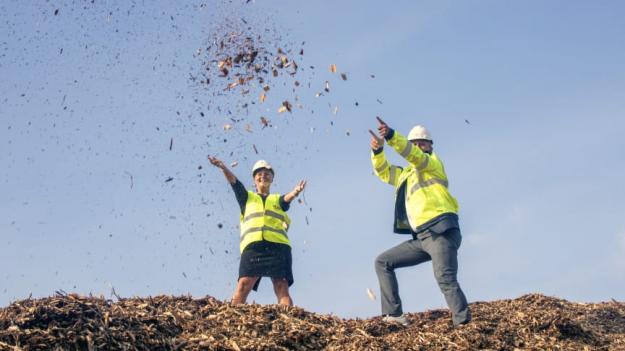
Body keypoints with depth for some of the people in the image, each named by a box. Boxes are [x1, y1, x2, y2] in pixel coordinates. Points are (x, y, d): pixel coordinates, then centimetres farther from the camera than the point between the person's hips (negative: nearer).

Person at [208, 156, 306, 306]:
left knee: (282, 287, -12)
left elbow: (287, 198, 3)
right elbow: (234, 181, 10)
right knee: (244, 284, -16)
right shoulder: (247, 197, 27)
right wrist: (223, 167, -10)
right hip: (252, 246, 0)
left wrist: (295, 192, -21)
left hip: (278, 245, 0)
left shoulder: (278, 199, 27)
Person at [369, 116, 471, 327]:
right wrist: (378, 150, 3)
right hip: (422, 238, 8)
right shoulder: (407, 174, 27)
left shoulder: (434, 162, 7)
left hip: (441, 232, -8)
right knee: (383, 262, 8)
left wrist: (391, 135, -28)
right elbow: (382, 171, 26)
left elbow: (415, 156, -12)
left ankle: (464, 325, -28)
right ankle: (394, 314, 2)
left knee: (445, 279, -26)